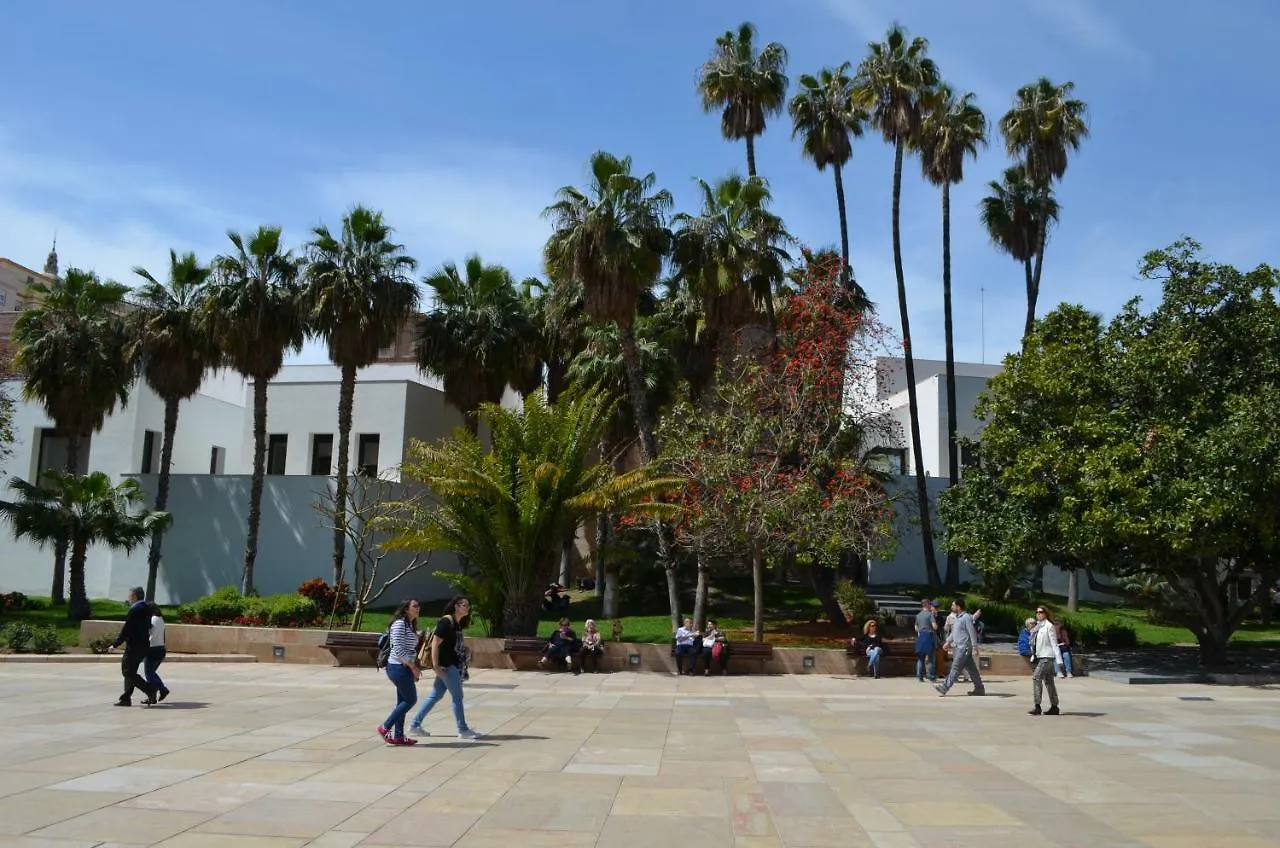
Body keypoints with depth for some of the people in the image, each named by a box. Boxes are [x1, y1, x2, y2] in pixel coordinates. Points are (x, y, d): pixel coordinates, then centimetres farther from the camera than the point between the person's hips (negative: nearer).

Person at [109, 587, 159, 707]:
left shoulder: (134, 609, -15)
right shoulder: (147, 609, 13)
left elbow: (126, 630, -17)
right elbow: (148, 628, 17)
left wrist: (115, 644, -11)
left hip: (134, 646, -9)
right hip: (144, 646, 9)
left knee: (128, 672, -6)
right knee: (130, 672, 15)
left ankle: (150, 691, -13)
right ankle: (126, 699, 16)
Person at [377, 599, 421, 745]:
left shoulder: (410, 625, 16)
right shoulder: (400, 624, -14)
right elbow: (399, 649, -20)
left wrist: (415, 668, 10)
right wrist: (414, 667, -16)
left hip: (405, 668, 10)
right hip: (399, 667, -10)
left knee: (403, 701, 10)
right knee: (411, 699, -6)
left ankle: (398, 736, 14)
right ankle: (385, 727, 2)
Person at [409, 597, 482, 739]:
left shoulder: (457, 624, 13)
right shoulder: (446, 622, -15)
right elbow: (435, 644, -18)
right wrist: (436, 666, -22)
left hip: (452, 665, 9)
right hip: (446, 666, -9)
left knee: (435, 696, 13)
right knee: (457, 697, -2)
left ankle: (415, 725, 19)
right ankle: (463, 730, 8)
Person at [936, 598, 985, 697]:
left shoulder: (966, 617, -13)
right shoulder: (957, 618, 16)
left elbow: (972, 632, -17)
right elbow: (954, 632, 25)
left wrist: (975, 646, -20)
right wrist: (948, 642, 22)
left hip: (964, 648, -10)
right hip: (959, 647, 10)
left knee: (956, 668, -8)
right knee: (971, 669, 11)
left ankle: (944, 687, -9)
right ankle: (979, 689, 15)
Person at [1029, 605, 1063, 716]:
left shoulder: (1049, 626, -7)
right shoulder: (1037, 626, 15)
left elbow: (1054, 643, -11)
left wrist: (1059, 659, -14)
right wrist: (1033, 656, 17)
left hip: (1047, 657, -8)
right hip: (1038, 657, 8)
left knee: (1036, 677, -19)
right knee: (1048, 681, 12)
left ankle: (1037, 706, -22)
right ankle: (1054, 707, 18)